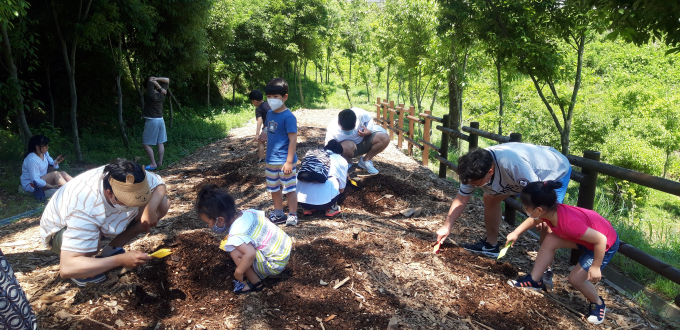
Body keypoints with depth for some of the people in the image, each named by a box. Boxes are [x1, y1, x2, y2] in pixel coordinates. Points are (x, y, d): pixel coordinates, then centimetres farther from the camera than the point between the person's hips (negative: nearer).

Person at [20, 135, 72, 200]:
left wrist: (56, 162, -20)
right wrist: (52, 186, -30)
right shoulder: (32, 160, -26)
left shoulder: (44, 153, -3)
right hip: (31, 185, -8)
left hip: (43, 179, 8)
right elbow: (35, 180, -27)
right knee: (55, 174, -26)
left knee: (62, 173, -12)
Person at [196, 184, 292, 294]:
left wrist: (238, 272, -21)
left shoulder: (236, 235, -24)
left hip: (276, 264, -10)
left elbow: (250, 254, -36)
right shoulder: (247, 212, 1)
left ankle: (255, 283, 0)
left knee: (236, 253, -18)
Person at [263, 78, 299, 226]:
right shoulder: (270, 114, 7)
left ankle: (292, 215, 18)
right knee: (274, 189, 17)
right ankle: (278, 214, 32)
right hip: (270, 161, 8)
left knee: (289, 189, 4)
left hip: (285, 162, -8)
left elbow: (293, 140, -18)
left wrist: (289, 161, -21)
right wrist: (267, 158, 17)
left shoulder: (288, 117, -17)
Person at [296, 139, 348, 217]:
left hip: (302, 199, 3)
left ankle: (307, 208, 20)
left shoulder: (312, 154, 28)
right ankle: (331, 208, 19)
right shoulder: (341, 160, 19)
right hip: (324, 199, -3)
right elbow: (342, 188, 24)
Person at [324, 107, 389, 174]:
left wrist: (369, 131, -23)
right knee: (347, 146, -41)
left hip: (362, 141, 4)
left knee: (385, 138, -20)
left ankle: (365, 160, 0)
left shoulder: (360, 114, -28)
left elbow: (369, 119, -4)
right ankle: (348, 163, -3)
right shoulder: (332, 131, -32)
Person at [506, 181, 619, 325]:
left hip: (606, 243, -7)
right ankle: (534, 281, 7)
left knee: (575, 278, -7)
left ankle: (598, 304, 23)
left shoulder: (569, 223, -41)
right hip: (590, 233, 8)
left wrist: (595, 267, -23)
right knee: (550, 241, -4)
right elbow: (534, 220, 8)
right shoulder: (550, 210, -16)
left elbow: (601, 239, -34)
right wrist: (516, 233, 7)